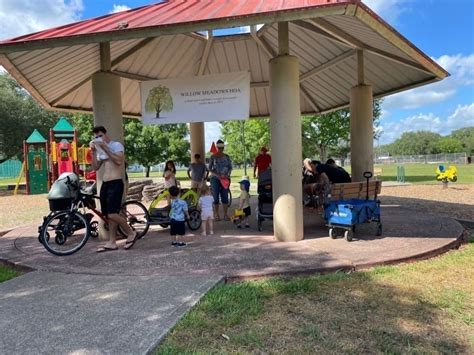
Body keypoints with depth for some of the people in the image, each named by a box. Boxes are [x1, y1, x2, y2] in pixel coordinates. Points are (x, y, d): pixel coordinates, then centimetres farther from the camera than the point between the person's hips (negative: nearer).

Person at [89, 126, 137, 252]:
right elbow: (95, 167, 10)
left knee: (112, 214, -16)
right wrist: (94, 152, -1)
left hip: (116, 183, -8)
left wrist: (105, 148, -18)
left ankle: (131, 233, 2)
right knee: (108, 215, 8)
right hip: (105, 184, 8)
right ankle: (112, 242, 15)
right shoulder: (101, 150, 19)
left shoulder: (117, 145, -4)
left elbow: (119, 160, -21)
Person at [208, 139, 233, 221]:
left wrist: (227, 175, -11)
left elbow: (230, 167, 7)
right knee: (215, 197, 2)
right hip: (215, 179, -2)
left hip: (225, 179, 2)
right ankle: (216, 215, 11)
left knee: (225, 197, 2)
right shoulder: (213, 157, -1)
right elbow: (209, 168, -1)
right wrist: (216, 175, -16)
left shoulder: (227, 157, 5)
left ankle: (225, 214, 10)